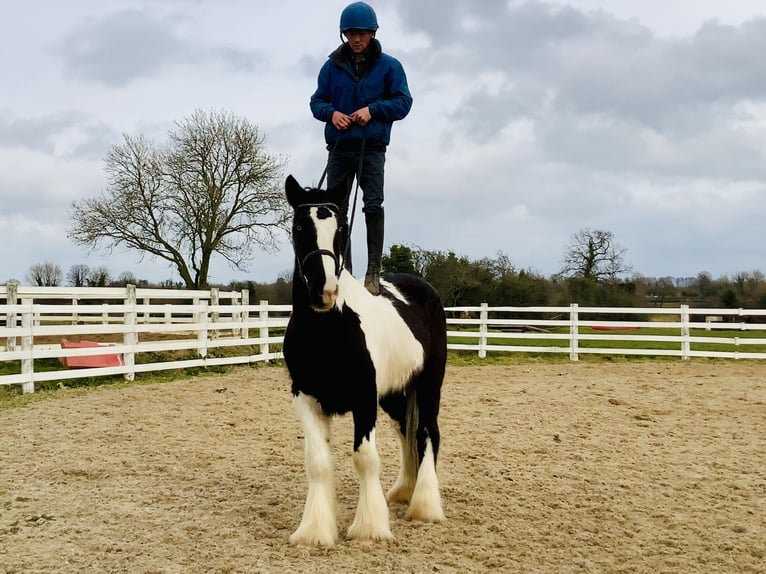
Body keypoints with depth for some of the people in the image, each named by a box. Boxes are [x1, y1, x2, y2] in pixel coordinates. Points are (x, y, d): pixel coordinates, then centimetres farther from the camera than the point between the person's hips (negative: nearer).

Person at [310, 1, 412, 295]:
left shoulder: (389, 66, 3)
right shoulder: (332, 66, 8)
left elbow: (403, 102, 0)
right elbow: (317, 101, 12)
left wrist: (372, 109, -15)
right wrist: (331, 113, -11)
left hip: (372, 147, -3)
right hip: (339, 147, 3)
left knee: (373, 205, -14)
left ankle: (373, 270, -11)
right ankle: (342, 270, 10)